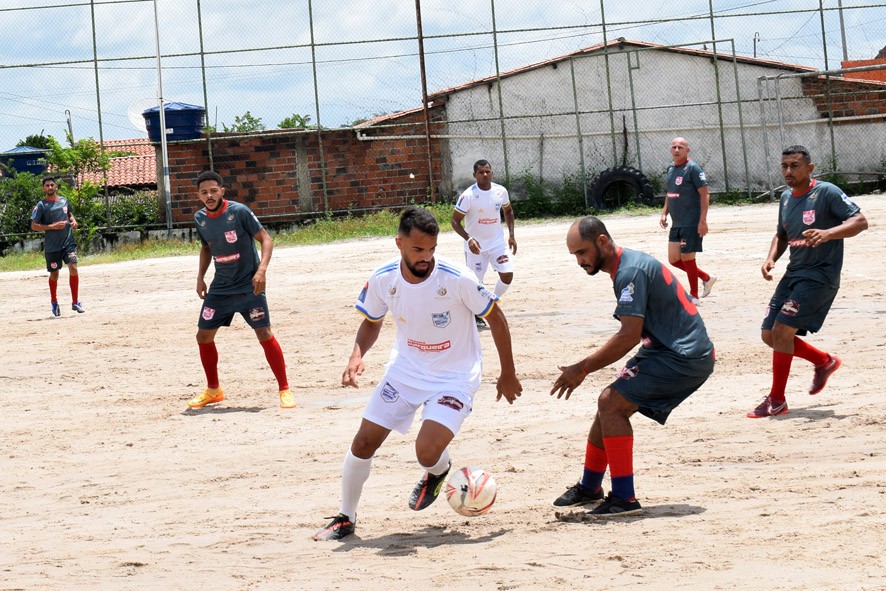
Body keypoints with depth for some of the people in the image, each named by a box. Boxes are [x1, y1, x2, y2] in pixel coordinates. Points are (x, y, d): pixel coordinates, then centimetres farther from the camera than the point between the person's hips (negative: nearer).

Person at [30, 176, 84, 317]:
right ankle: (54, 302, 30)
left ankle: (75, 302, -5)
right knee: (54, 274, 8)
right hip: (52, 246, -2)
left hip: (68, 241, 2)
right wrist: (52, 227, -18)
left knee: (73, 268, -13)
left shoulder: (64, 200, 8)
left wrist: (73, 220, 4)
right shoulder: (41, 205, -5)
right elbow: (34, 226, -9)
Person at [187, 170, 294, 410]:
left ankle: (285, 390, -2)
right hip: (220, 288, 6)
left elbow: (266, 239, -14)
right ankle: (213, 390, 24)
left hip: (249, 286, -6)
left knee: (264, 334, -13)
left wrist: (262, 269, -27)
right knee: (203, 336, 5)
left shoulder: (239, 212, -16)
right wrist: (200, 277, 11)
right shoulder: (200, 219, 2)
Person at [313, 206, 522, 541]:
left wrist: (508, 374, -3)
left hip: (454, 378, -4)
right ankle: (345, 518, 20)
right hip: (404, 371, 4)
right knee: (363, 443, -1)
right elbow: (371, 322, 8)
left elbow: (495, 319, -10)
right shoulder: (383, 279, -13)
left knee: (427, 452, -22)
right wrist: (357, 356, -12)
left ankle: (438, 473, 17)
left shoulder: (457, 280, -25)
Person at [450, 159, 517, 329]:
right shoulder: (468, 196, -19)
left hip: (497, 242, 4)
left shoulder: (501, 191, -5)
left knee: (507, 275, -9)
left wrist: (511, 235, 6)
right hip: (475, 245, -4)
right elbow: (455, 221, -14)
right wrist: (469, 239, -27)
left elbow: (508, 211, 15)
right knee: (476, 282, 0)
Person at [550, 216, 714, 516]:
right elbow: (632, 334, 19)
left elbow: (629, 336, -24)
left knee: (611, 404, -15)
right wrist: (586, 368, 13)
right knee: (610, 403, 15)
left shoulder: (630, 271, -19)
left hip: (684, 358, -10)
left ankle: (624, 498, -12)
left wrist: (581, 369, -19)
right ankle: (589, 488, 31)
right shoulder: (629, 264, 13)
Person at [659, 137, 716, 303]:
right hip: (676, 224, 8)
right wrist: (664, 213, 13)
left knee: (687, 258, -2)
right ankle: (707, 278, 24)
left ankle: (693, 295, 13)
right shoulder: (671, 168, 13)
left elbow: (705, 194, -14)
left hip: (691, 224, -8)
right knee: (674, 259, 8)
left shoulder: (693, 168, -12)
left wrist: (703, 220, -20)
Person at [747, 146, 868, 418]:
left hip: (820, 276, -8)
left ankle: (777, 400, -7)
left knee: (782, 329, -17)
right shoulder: (786, 197, 11)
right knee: (769, 335, 7)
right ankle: (824, 361, 27)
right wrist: (771, 258, 4)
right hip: (793, 274, 8)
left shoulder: (826, 193, -11)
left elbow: (860, 221, -17)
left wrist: (827, 234, -32)